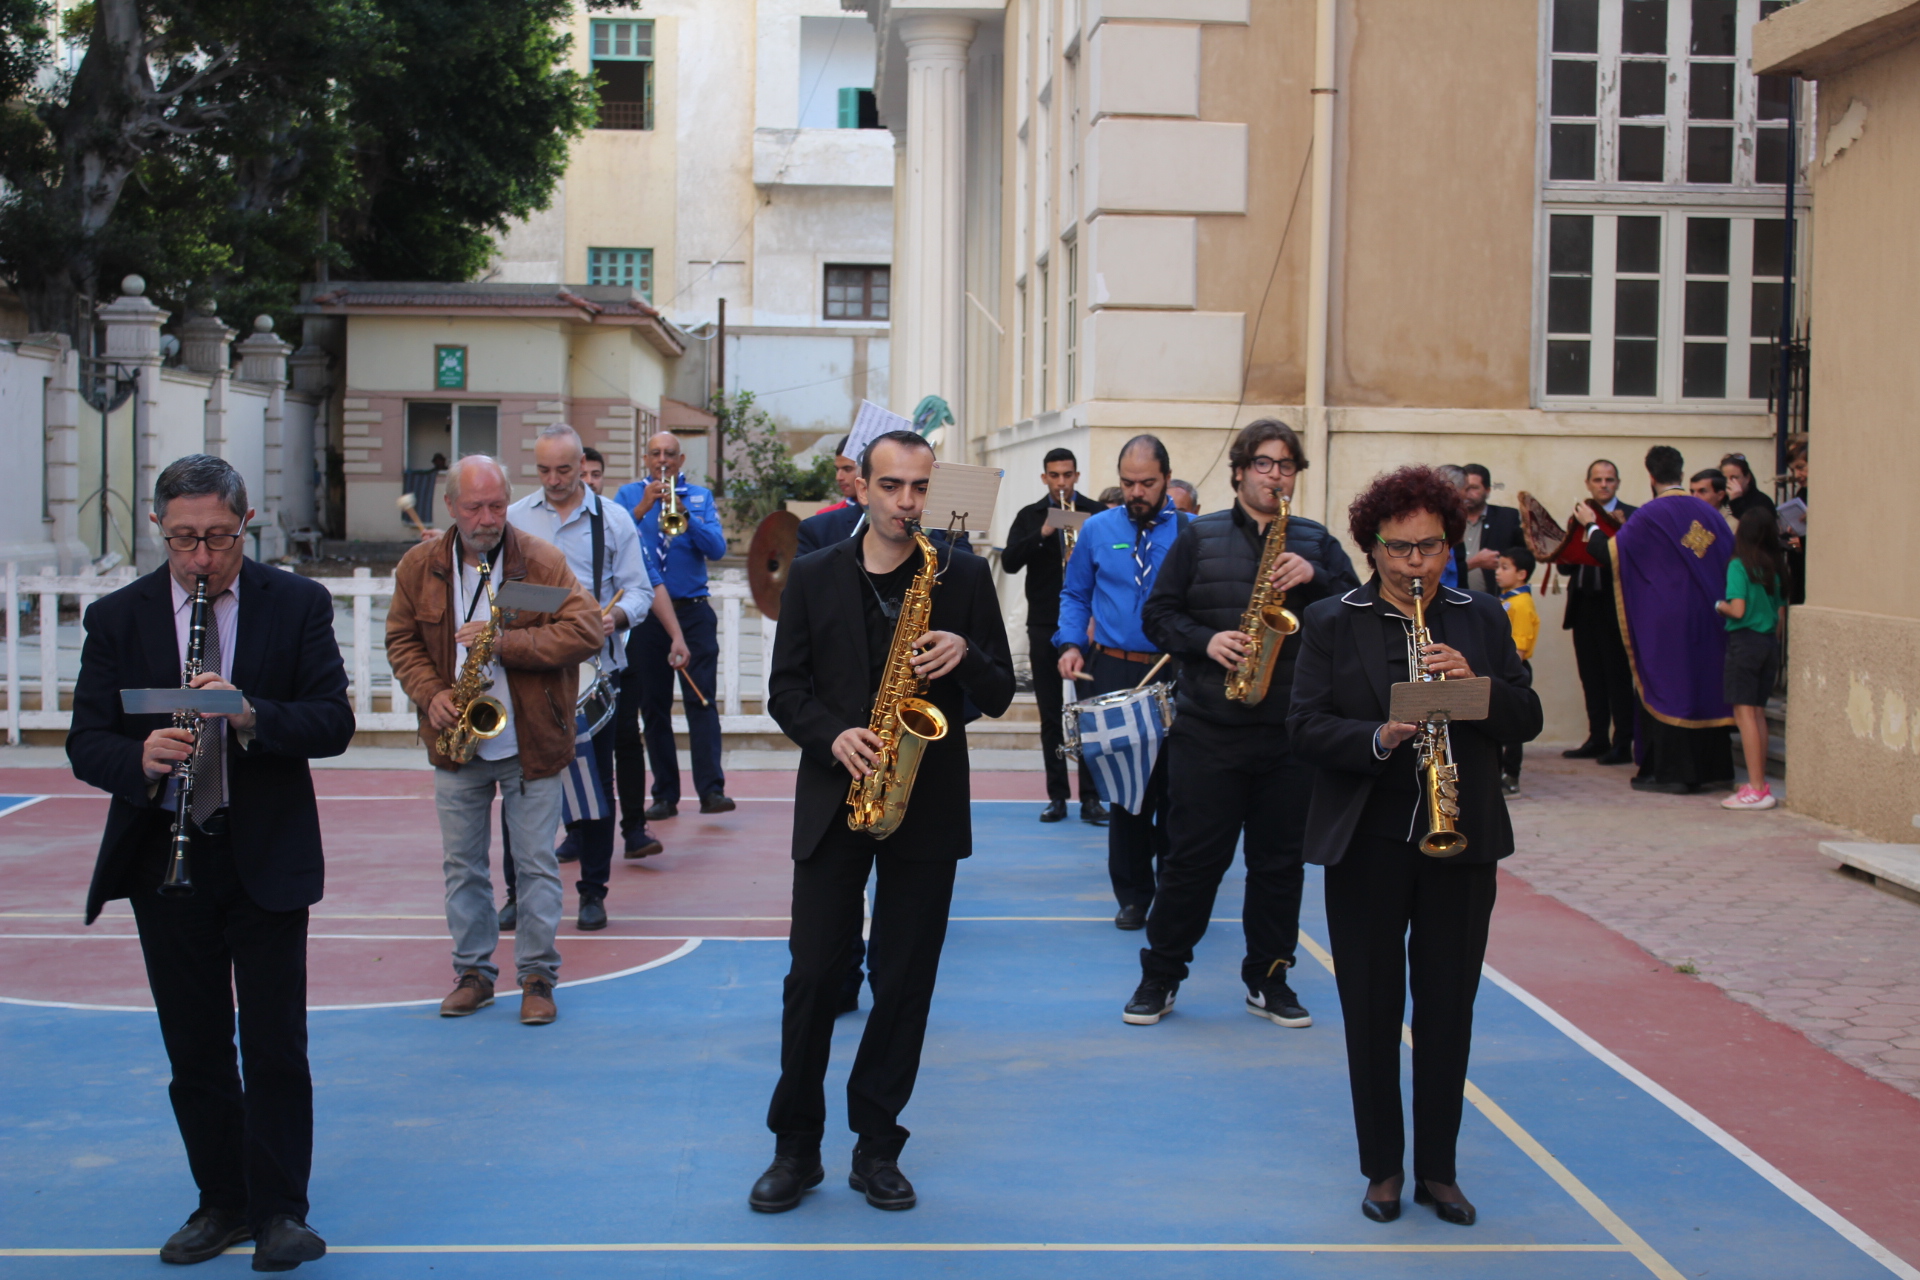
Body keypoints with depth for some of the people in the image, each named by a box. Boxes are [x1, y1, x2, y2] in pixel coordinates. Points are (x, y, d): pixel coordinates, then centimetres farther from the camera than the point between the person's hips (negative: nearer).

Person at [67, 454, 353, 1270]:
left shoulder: (297, 606, -2)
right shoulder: (116, 618, 2)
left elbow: (334, 724, -8)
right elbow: (86, 744, -2)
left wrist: (251, 715, -26)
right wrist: (140, 760, -24)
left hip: (267, 858, -2)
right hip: (164, 859, 2)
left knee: (275, 1046, 2)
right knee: (194, 1050, 11)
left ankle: (278, 1212, 13)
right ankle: (221, 1203, 25)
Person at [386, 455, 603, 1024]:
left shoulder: (542, 561, -9)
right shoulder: (418, 567, 1)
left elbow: (587, 631, -15)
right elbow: (401, 639, 9)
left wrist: (506, 642, -24)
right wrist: (431, 694, -9)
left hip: (530, 744, -3)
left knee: (536, 864, 3)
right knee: (462, 865, 11)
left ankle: (538, 976, 14)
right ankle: (472, 972, 24)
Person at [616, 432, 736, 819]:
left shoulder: (700, 497, 8)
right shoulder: (629, 495, 8)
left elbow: (717, 548, -6)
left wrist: (683, 511, -16)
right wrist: (642, 508, -17)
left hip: (693, 613, -1)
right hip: (645, 615, 1)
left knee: (701, 699, -10)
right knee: (653, 706, 4)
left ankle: (711, 789, -13)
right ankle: (665, 795, 10)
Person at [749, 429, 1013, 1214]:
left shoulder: (964, 577, 3)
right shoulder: (813, 576, 5)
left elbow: (1000, 697, 3)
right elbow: (785, 687, 4)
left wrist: (966, 656, -17)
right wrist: (832, 736, -14)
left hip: (927, 806, 0)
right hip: (834, 798, 0)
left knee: (905, 982, 4)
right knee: (812, 976, 1)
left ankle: (877, 1148, 17)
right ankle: (796, 1147, 14)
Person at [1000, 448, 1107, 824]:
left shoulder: (1096, 513, 4)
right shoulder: (1028, 516, 8)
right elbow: (1009, 562, -5)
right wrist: (1043, 534, -17)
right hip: (1044, 625, 2)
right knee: (1051, 715, 5)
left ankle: (1091, 797, -1)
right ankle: (1057, 797, 11)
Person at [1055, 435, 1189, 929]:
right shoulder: (1097, 530, 9)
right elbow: (1075, 595, 16)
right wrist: (1070, 643, 1)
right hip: (1114, 673, 2)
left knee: (1174, 786, 0)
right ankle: (1133, 893, 14)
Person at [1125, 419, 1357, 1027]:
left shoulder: (1317, 543, 11)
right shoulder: (1198, 537, 6)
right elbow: (1159, 613, 3)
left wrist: (1314, 578, -15)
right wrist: (1206, 641, -14)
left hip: (1291, 731, 2)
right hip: (1207, 727, -2)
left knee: (1280, 860, 8)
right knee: (1193, 856, 1)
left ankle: (1268, 979, 20)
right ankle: (1160, 975, 13)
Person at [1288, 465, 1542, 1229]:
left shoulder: (1483, 620, 8)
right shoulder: (1330, 623, 1)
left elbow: (1526, 721, 3)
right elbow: (1305, 727, -7)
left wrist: (1475, 684, -15)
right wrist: (1378, 738, -23)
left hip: (1461, 842, 2)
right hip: (1366, 844, -1)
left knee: (1448, 1010, 7)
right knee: (1372, 1011, 6)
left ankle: (1438, 1167, 20)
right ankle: (1382, 1168, 19)